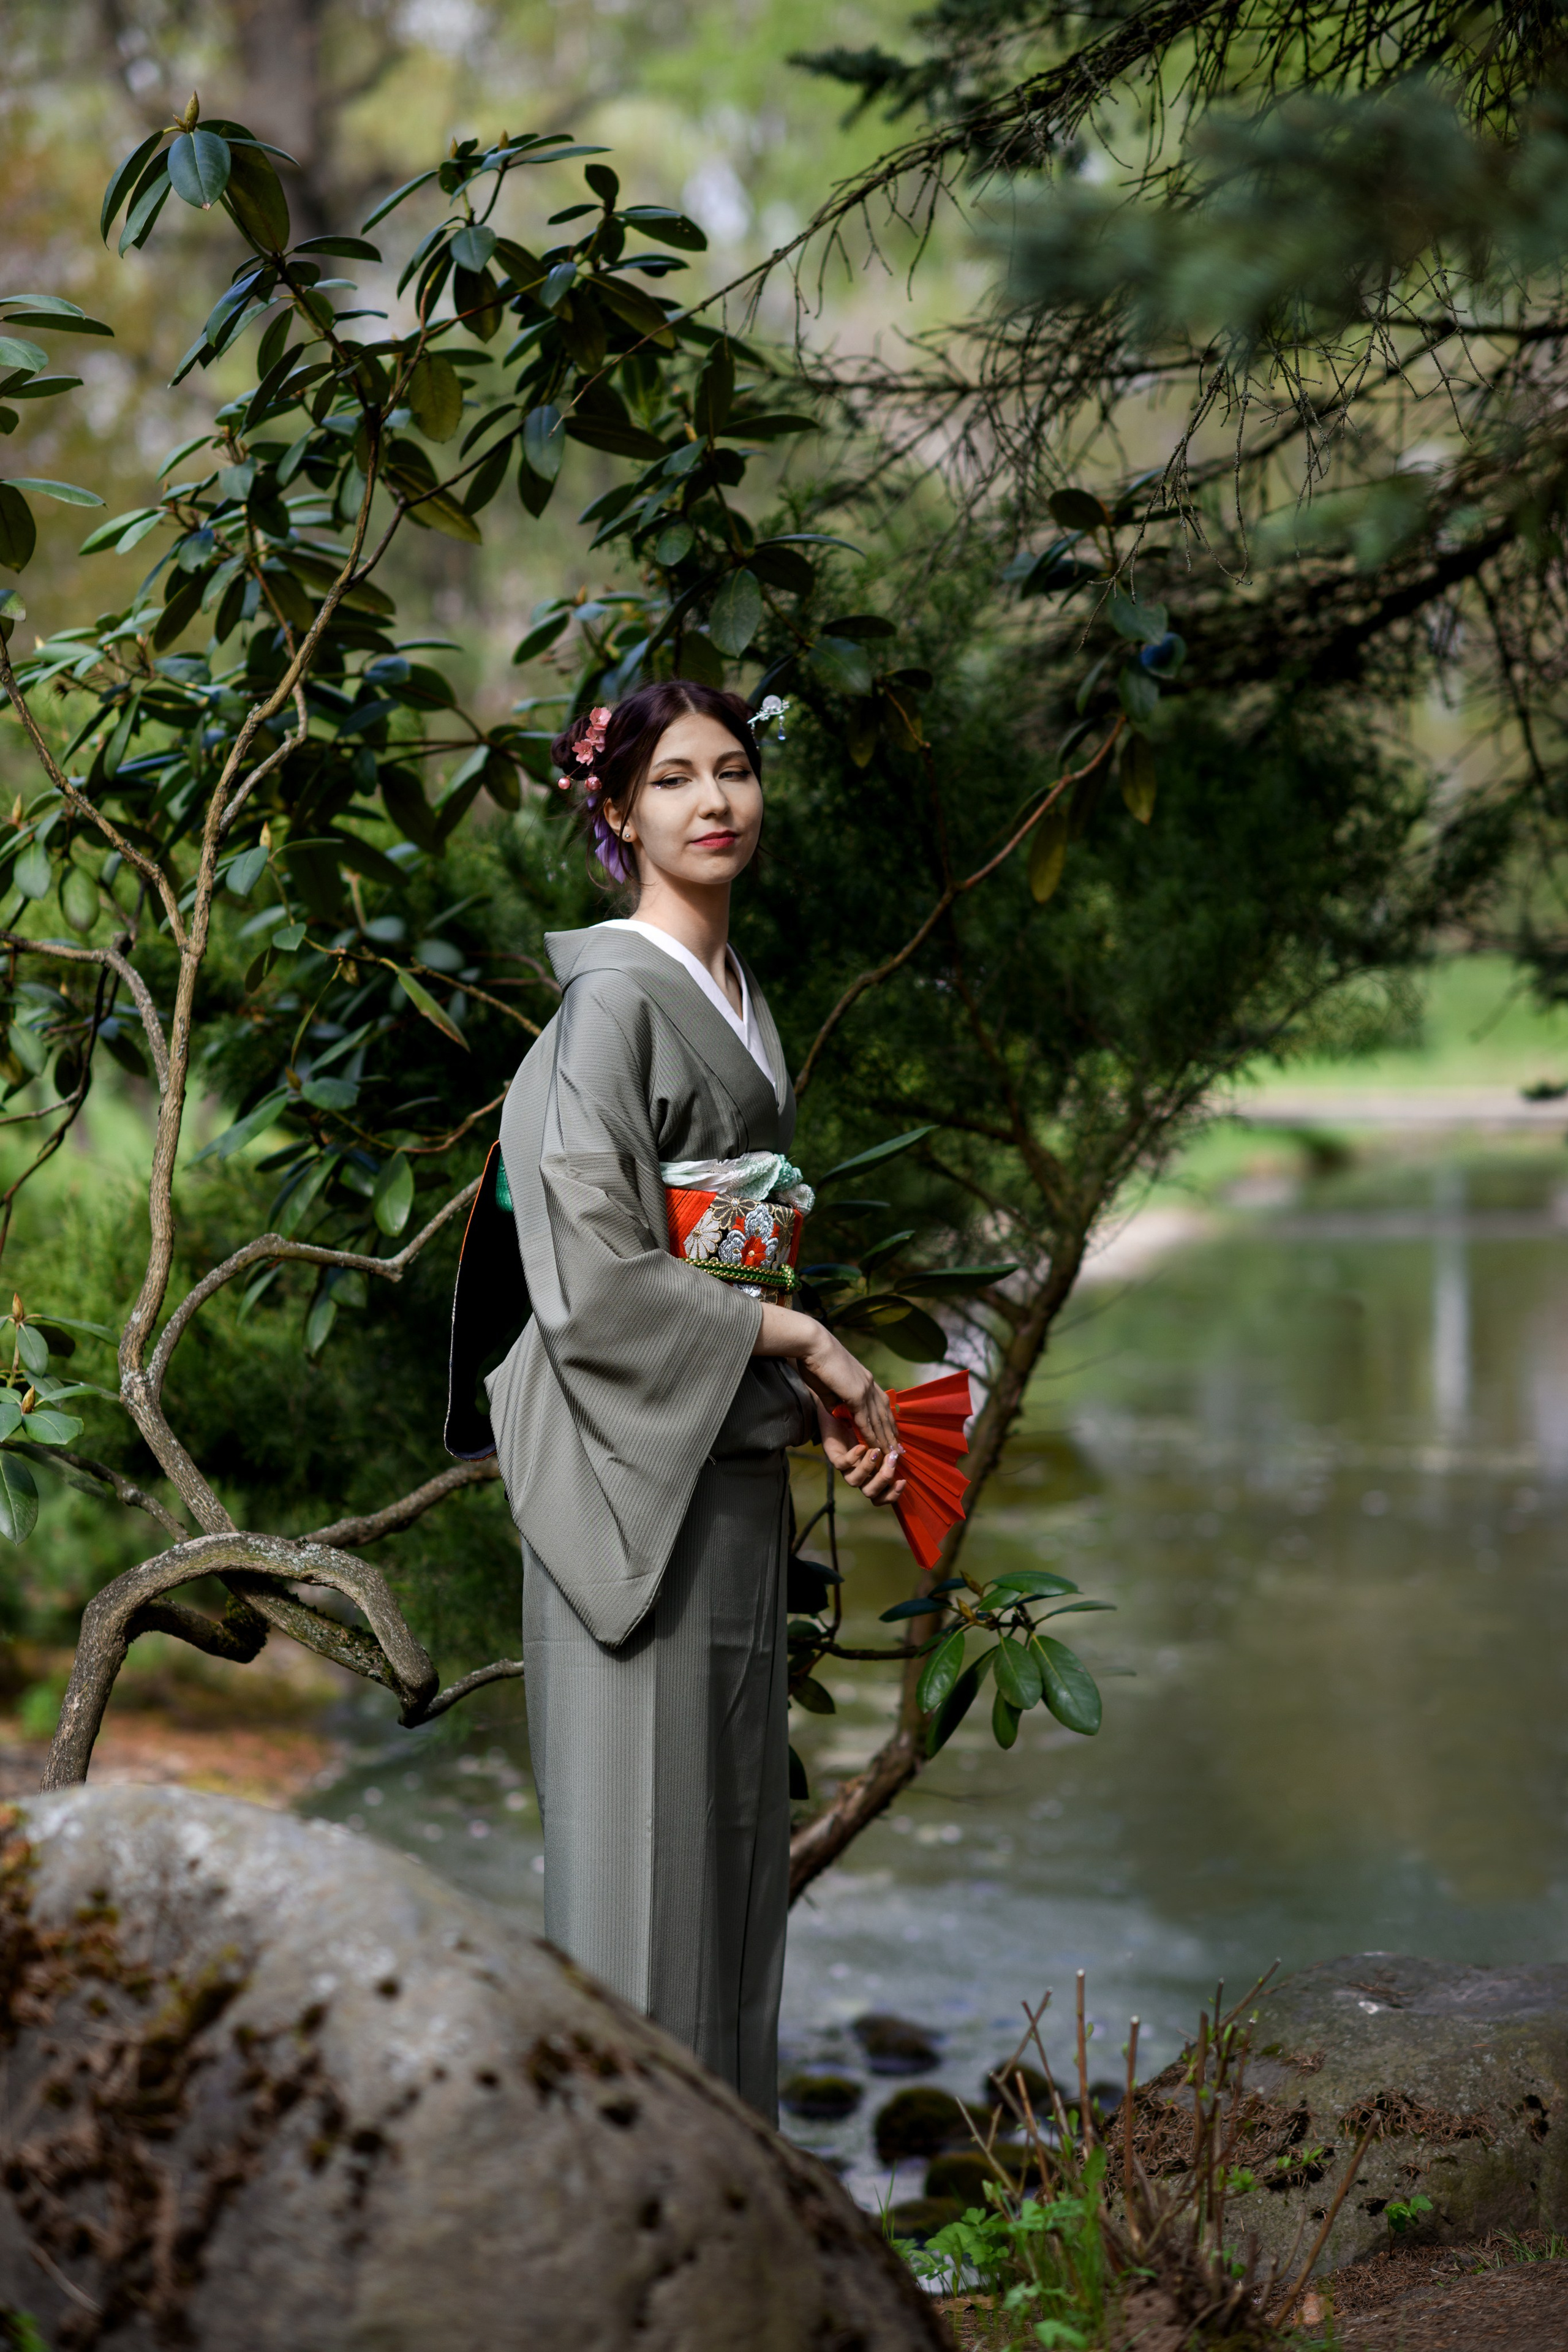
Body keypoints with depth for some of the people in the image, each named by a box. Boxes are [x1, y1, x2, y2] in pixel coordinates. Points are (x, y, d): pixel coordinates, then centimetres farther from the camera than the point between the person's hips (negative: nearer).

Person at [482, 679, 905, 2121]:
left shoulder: (741, 995, 15)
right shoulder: (613, 995, -12)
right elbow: (593, 1271, -19)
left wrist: (822, 1399, 8)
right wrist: (802, 1340, -13)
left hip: (734, 1459, 8)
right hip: (632, 1461, -8)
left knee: (734, 1816, 13)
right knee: (640, 1819, -2)